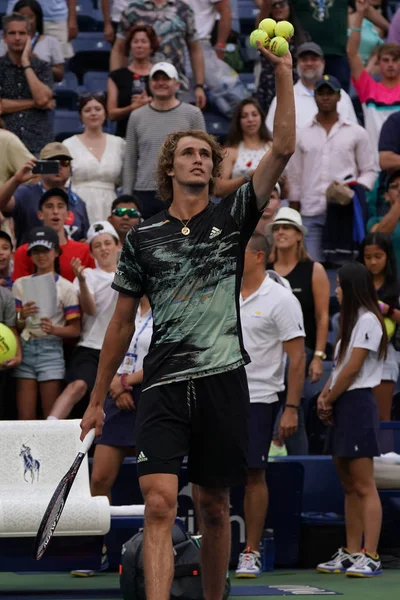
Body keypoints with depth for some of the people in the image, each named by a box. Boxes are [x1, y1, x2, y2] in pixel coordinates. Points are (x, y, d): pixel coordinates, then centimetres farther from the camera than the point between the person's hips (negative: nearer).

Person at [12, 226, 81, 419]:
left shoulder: (66, 288, 1)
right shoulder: (20, 285, 10)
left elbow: (75, 330, -1)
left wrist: (54, 329, -20)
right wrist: (22, 318, -15)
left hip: (51, 350, -3)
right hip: (25, 349, 3)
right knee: (25, 417, 0)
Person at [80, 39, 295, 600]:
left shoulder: (233, 217, 8)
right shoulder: (143, 237, 9)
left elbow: (282, 150, -3)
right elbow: (122, 323, 15)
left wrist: (283, 71, -9)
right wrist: (97, 400, 16)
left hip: (223, 383, 0)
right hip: (164, 386, 0)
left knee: (215, 508, 7)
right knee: (159, 504, -15)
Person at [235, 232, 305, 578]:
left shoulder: (280, 300, -7)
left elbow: (297, 358, -9)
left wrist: (292, 408, -15)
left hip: (258, 400, -5)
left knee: (254, 474, -1)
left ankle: (251, 553, 6)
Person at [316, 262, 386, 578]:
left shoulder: (367, 320, -10)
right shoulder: (352, 320, 22)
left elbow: (352, 368, -15)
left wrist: (329, 400, -6)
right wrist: (325, 396, 5)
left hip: (357, 404, -10)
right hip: (343, 407, 10)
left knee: (364, 487, -11)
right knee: (349, 486, 10)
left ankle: (370, 557, -13)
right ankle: (351, 553, 13)